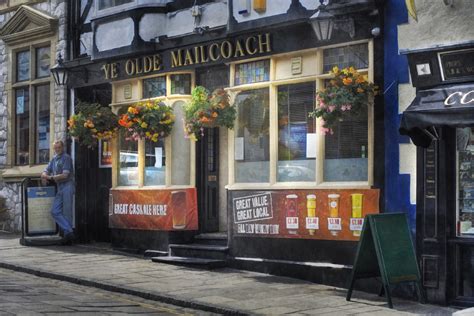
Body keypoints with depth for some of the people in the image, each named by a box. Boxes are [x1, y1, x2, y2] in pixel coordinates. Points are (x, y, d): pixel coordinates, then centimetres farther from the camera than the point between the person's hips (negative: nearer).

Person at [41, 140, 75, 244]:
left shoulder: (66, 158, -5)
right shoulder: (54, 159, 19)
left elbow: (65, 175, -13)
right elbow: (46, 171, 21)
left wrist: (50, 177, -7)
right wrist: (44, 176, -4)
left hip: (67, 186, -8)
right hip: (59, 188, 8)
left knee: (67, 212, -5)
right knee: (55, 211, -2)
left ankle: (68, 235, 0)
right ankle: (69, 232, -4)